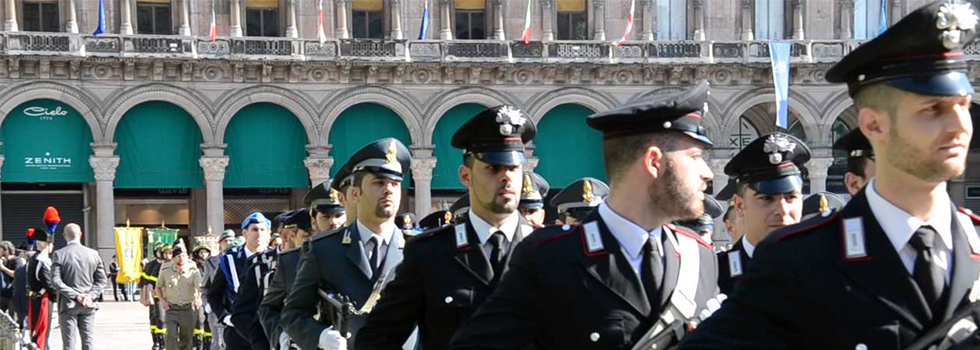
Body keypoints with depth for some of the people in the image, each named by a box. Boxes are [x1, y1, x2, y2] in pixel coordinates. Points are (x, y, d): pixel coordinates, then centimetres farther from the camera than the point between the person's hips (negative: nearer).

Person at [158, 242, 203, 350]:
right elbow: (158, 287, 13)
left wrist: (198, 298, -49)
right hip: (171, 309, 0)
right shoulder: (166, 270, -4)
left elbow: (199, 286, -28)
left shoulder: (193, 270, -10)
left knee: (186, 340, 9)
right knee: (171, 338, -12)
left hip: (188, 309, 0)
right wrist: (162, 300, -4)